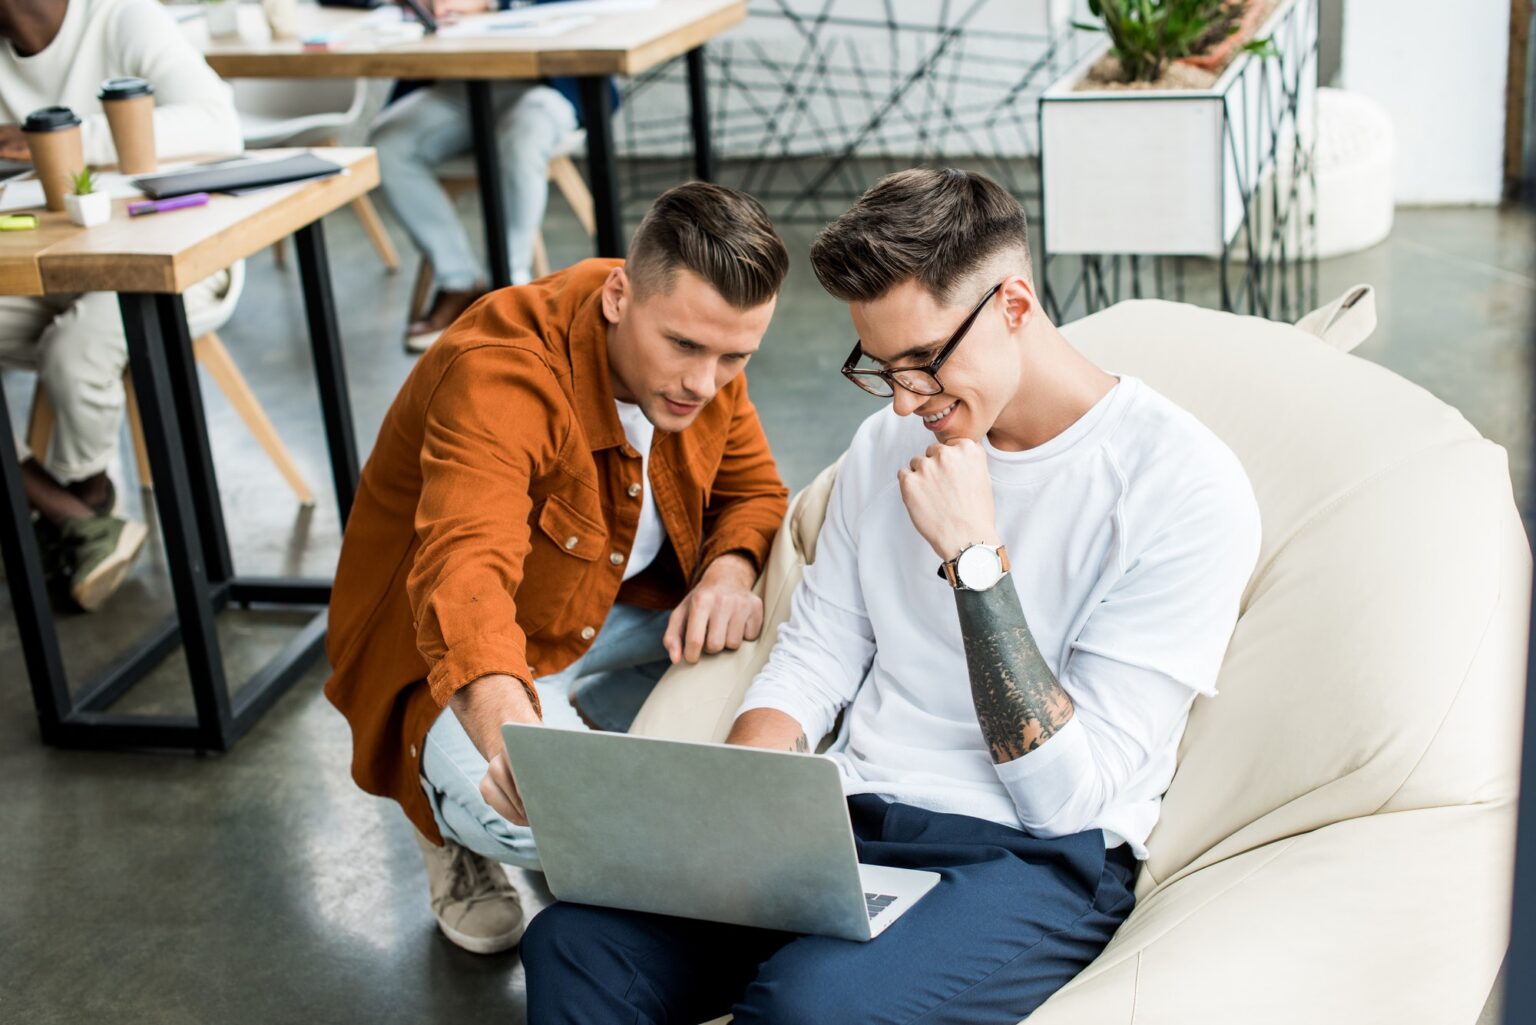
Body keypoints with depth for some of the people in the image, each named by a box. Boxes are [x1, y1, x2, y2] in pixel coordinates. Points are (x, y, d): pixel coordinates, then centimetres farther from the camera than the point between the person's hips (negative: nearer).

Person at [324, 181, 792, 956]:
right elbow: (463, 575, -48)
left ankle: (586, 723, 5)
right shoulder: (500, 376, -34)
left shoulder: (701, 345, -11)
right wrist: (507, 725, -68)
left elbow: (754, 491, 3)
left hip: (621, 607, 7)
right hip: (456, 653, -7)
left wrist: (729, 571, -21)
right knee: (527, 815, -36)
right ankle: (453, 824, 3)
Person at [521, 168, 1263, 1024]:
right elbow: (814, 656, 13)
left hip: (1034, 859, -5)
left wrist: (974, 554, -18)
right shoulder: (890, 442, 10)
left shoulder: (1185, 487, -12)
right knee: (574, 940, -19)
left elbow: (1072, 797, -14)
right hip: (846, 820, 5)